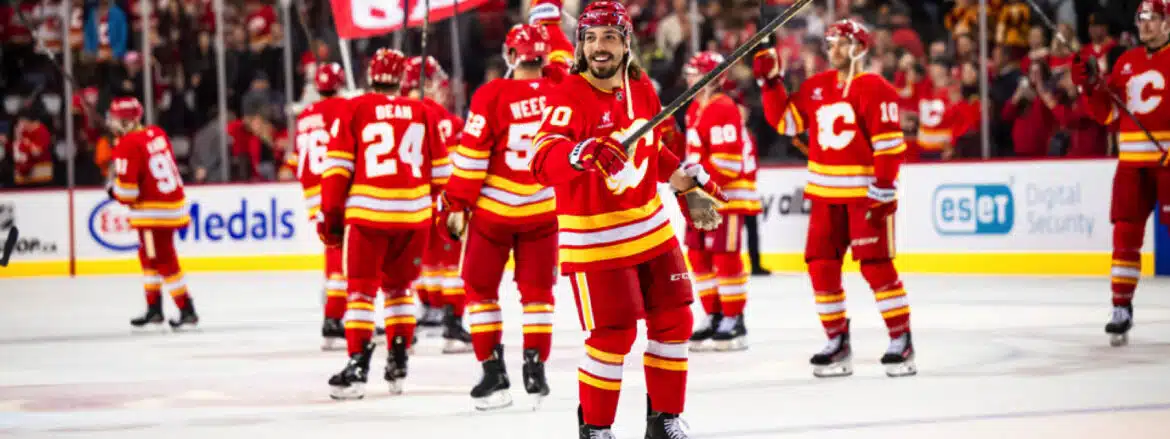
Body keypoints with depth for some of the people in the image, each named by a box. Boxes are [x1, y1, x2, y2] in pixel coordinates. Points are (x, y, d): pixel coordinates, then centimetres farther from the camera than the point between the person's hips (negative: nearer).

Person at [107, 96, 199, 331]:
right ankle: (154, 308, 26)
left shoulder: (128, 146, -17)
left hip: (154, 210, -9)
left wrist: (114, 192, 4)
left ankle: (187, 311, -4)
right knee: (149, 256, 20)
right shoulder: (156, 134, 7)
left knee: (164, 261, -4)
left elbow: (127, 189, -19)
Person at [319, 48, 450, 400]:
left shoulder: (356, 110, 0)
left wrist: (330, 213, 3)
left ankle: (357, 366, -9)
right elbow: (439, 170, 12)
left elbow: (337, 166, -3)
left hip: (367, 212, -3)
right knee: (399, 287, 17)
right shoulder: (423, 114, 7)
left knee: (361, 288, 1)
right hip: (414, 213, 3)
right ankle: (398, 365, 16)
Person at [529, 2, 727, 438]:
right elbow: (543, 162, -33)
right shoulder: (568, 96, -18)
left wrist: (690, 183, 19)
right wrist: (583, 153, -51)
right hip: (593, 238, -7)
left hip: (651, 229, 7)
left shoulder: (642, 89, 4)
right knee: (613, 334, -8)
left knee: (674, 320, 9)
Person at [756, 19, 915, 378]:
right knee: (821, 266, 5)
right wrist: (770, 82, 5)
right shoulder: (815, 88, 11)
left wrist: (884, 185, -19)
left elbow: (889, 140, -14)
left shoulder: (874, 89, -9)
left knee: (876, 266, -9)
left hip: (865, 192, -7)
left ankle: (901, 341, -2)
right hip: (826, 193, 7)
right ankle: (837, 342, 14)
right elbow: (785, 121, 15)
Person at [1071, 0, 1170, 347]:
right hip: (1132, 161, 5)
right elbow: (1109, 114, 16)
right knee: (1125, 235, 2)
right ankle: (1122, 308, 6)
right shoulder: (1126, 62, 14)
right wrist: (1091, 87, 0)